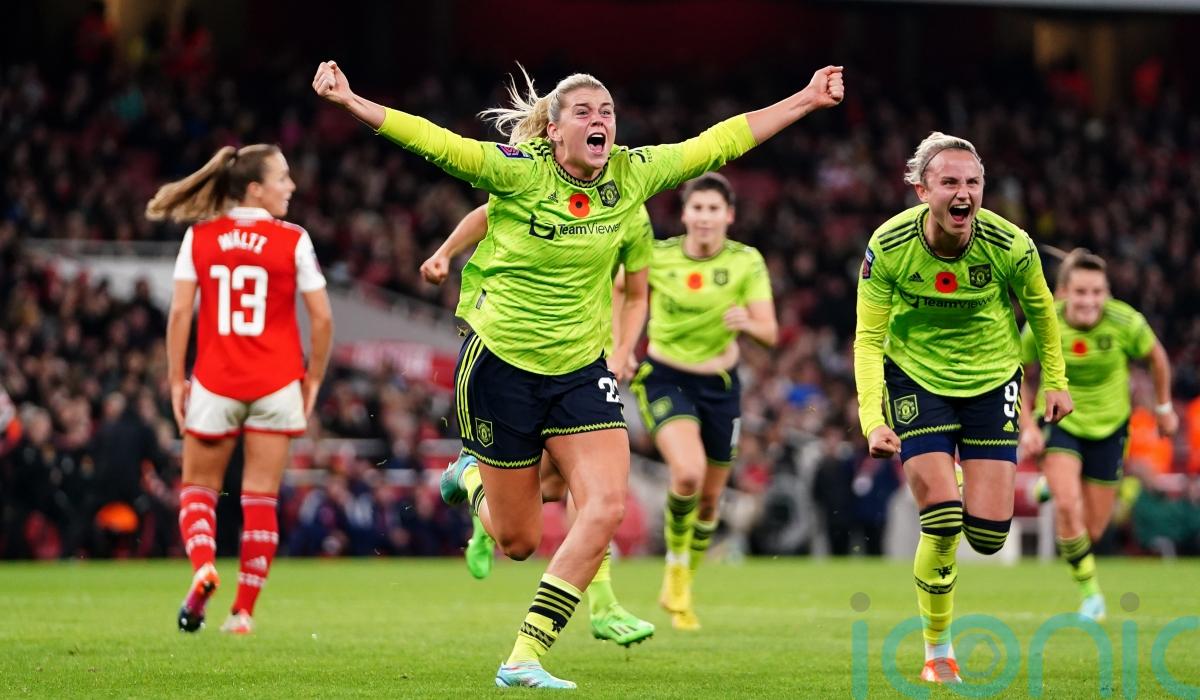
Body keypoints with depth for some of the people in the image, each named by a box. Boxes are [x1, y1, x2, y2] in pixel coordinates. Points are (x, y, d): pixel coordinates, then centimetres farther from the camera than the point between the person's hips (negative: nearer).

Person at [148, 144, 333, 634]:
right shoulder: (293, 241, -4)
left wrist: (176, 381, 3)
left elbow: (179, 312, -3)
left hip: (214, 383, 1)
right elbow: (321, 318, -4)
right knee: (261, 498, 6)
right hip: (276, 385, -1)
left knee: (198, 488, 14)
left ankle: (203, 566, -14)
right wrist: (314, 378, 8)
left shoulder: (199, 237, 0)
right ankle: (244, 610, 4)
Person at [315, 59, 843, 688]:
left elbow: (718, 142, 5)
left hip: (579, 369, 4)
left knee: (606, 506, -17)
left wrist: (807, 99, 6)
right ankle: (472, 479, 44)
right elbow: (434, 141, -23)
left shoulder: (631, 175, -2)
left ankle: (524, 658, -9)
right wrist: (349, 101, -34)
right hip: (500, 364, -4)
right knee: (518, 541, 6)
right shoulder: (518, 171, -14)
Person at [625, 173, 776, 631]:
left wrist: (747, 323, -36)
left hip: (719, 385, 2)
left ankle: (681, 591, 34)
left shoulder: (747, 262, -10)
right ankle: (675, 570, -3)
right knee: (688, 472, -27)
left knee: (710, 497, 10)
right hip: (665, 378, -2)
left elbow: (770, 333, -15)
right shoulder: (656, 258, -11)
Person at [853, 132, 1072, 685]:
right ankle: (937, 650, 5)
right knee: (942, 522, -15)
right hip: (916, 378, -1)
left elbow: (1040, 308, 1)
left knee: (988, 535, -6)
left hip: (992, 380, 1)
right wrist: (873, 421, -27)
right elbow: (868, 338, -16)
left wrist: (1055, 381, 9)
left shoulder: (1010, 245, -19)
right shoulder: (888, 246, -21)